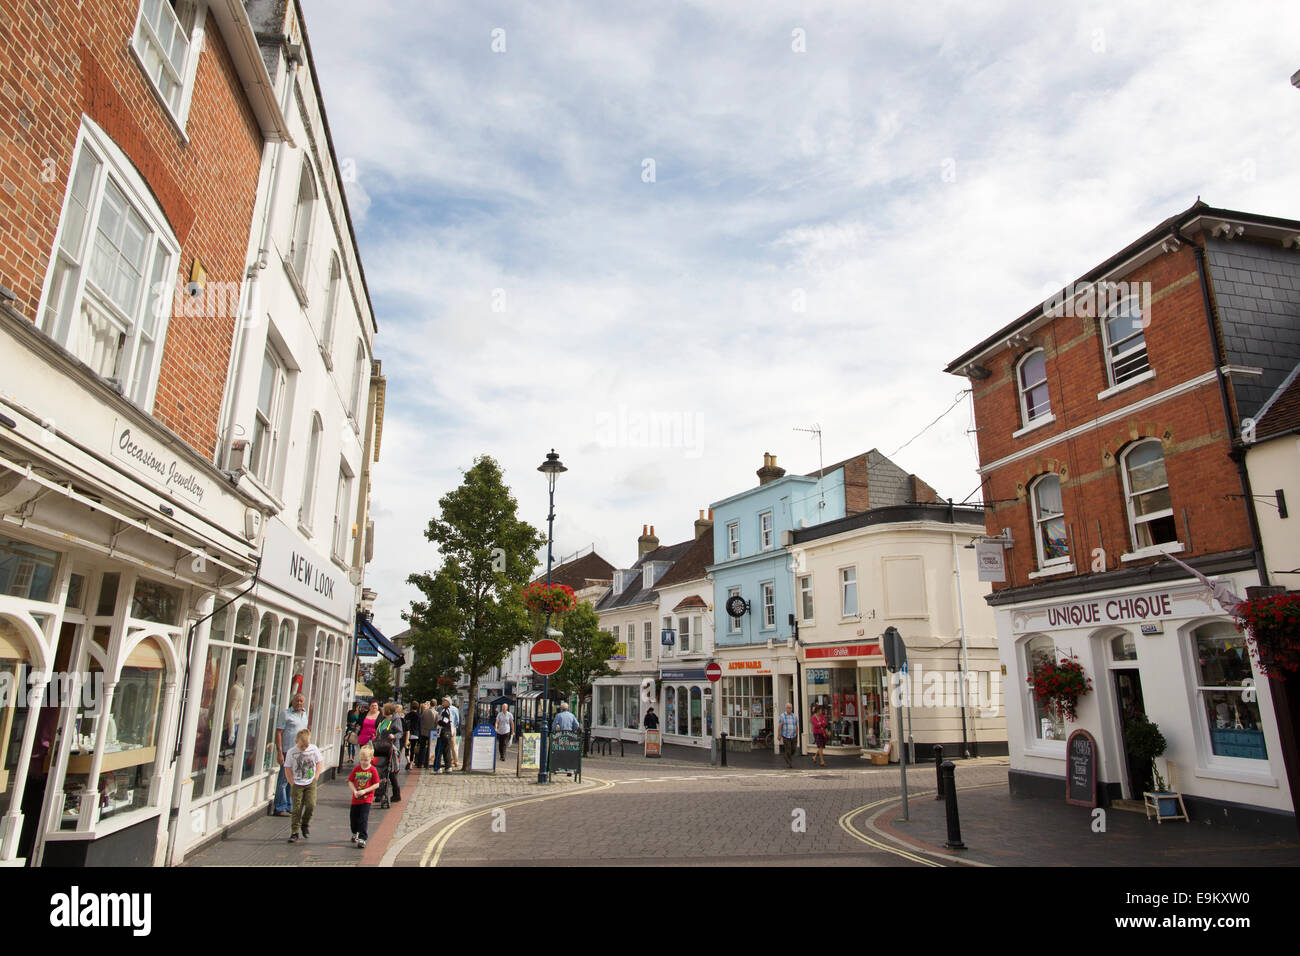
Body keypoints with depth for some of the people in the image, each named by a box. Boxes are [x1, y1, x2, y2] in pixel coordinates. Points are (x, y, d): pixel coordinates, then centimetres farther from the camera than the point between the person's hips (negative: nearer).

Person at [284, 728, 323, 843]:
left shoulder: (313, 748, -1)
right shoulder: (292, 751, -5)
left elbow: (319, 762, 8)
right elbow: (287, 768, -1)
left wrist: (316, 777, 0)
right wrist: (292, 782, -6)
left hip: (310, 783, 1)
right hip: (297, 784, -1)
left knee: (311, 805, -9)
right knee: (297, 808, -2)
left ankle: (305, 823, 17)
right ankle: (295, 832, 8)